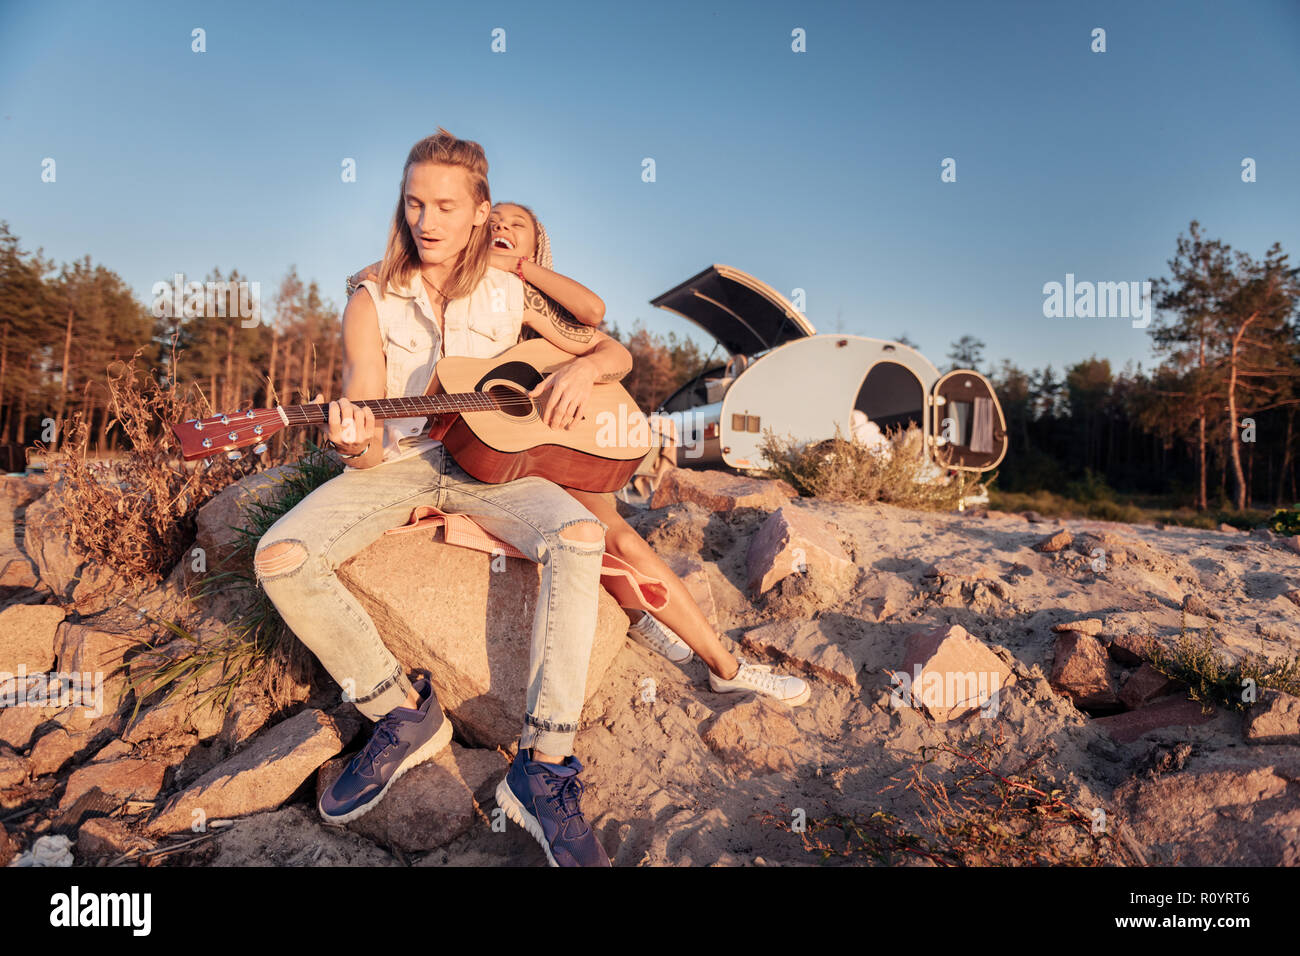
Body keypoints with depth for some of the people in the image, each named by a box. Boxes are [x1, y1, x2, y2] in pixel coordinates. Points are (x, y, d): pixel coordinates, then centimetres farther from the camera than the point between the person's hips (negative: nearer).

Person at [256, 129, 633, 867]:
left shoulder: (510, 296, 3)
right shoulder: (373, 304, 1)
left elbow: (617, 353, 10)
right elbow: (369, 439, -4)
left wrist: (584, 368, -14)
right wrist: (358, 444, -30)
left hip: (495, 455, -1)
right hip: (399, 460, 1)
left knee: (580, 536, -32)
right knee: (280, 556, -23)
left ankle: (545, 767, -25)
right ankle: (403, 714, -6)